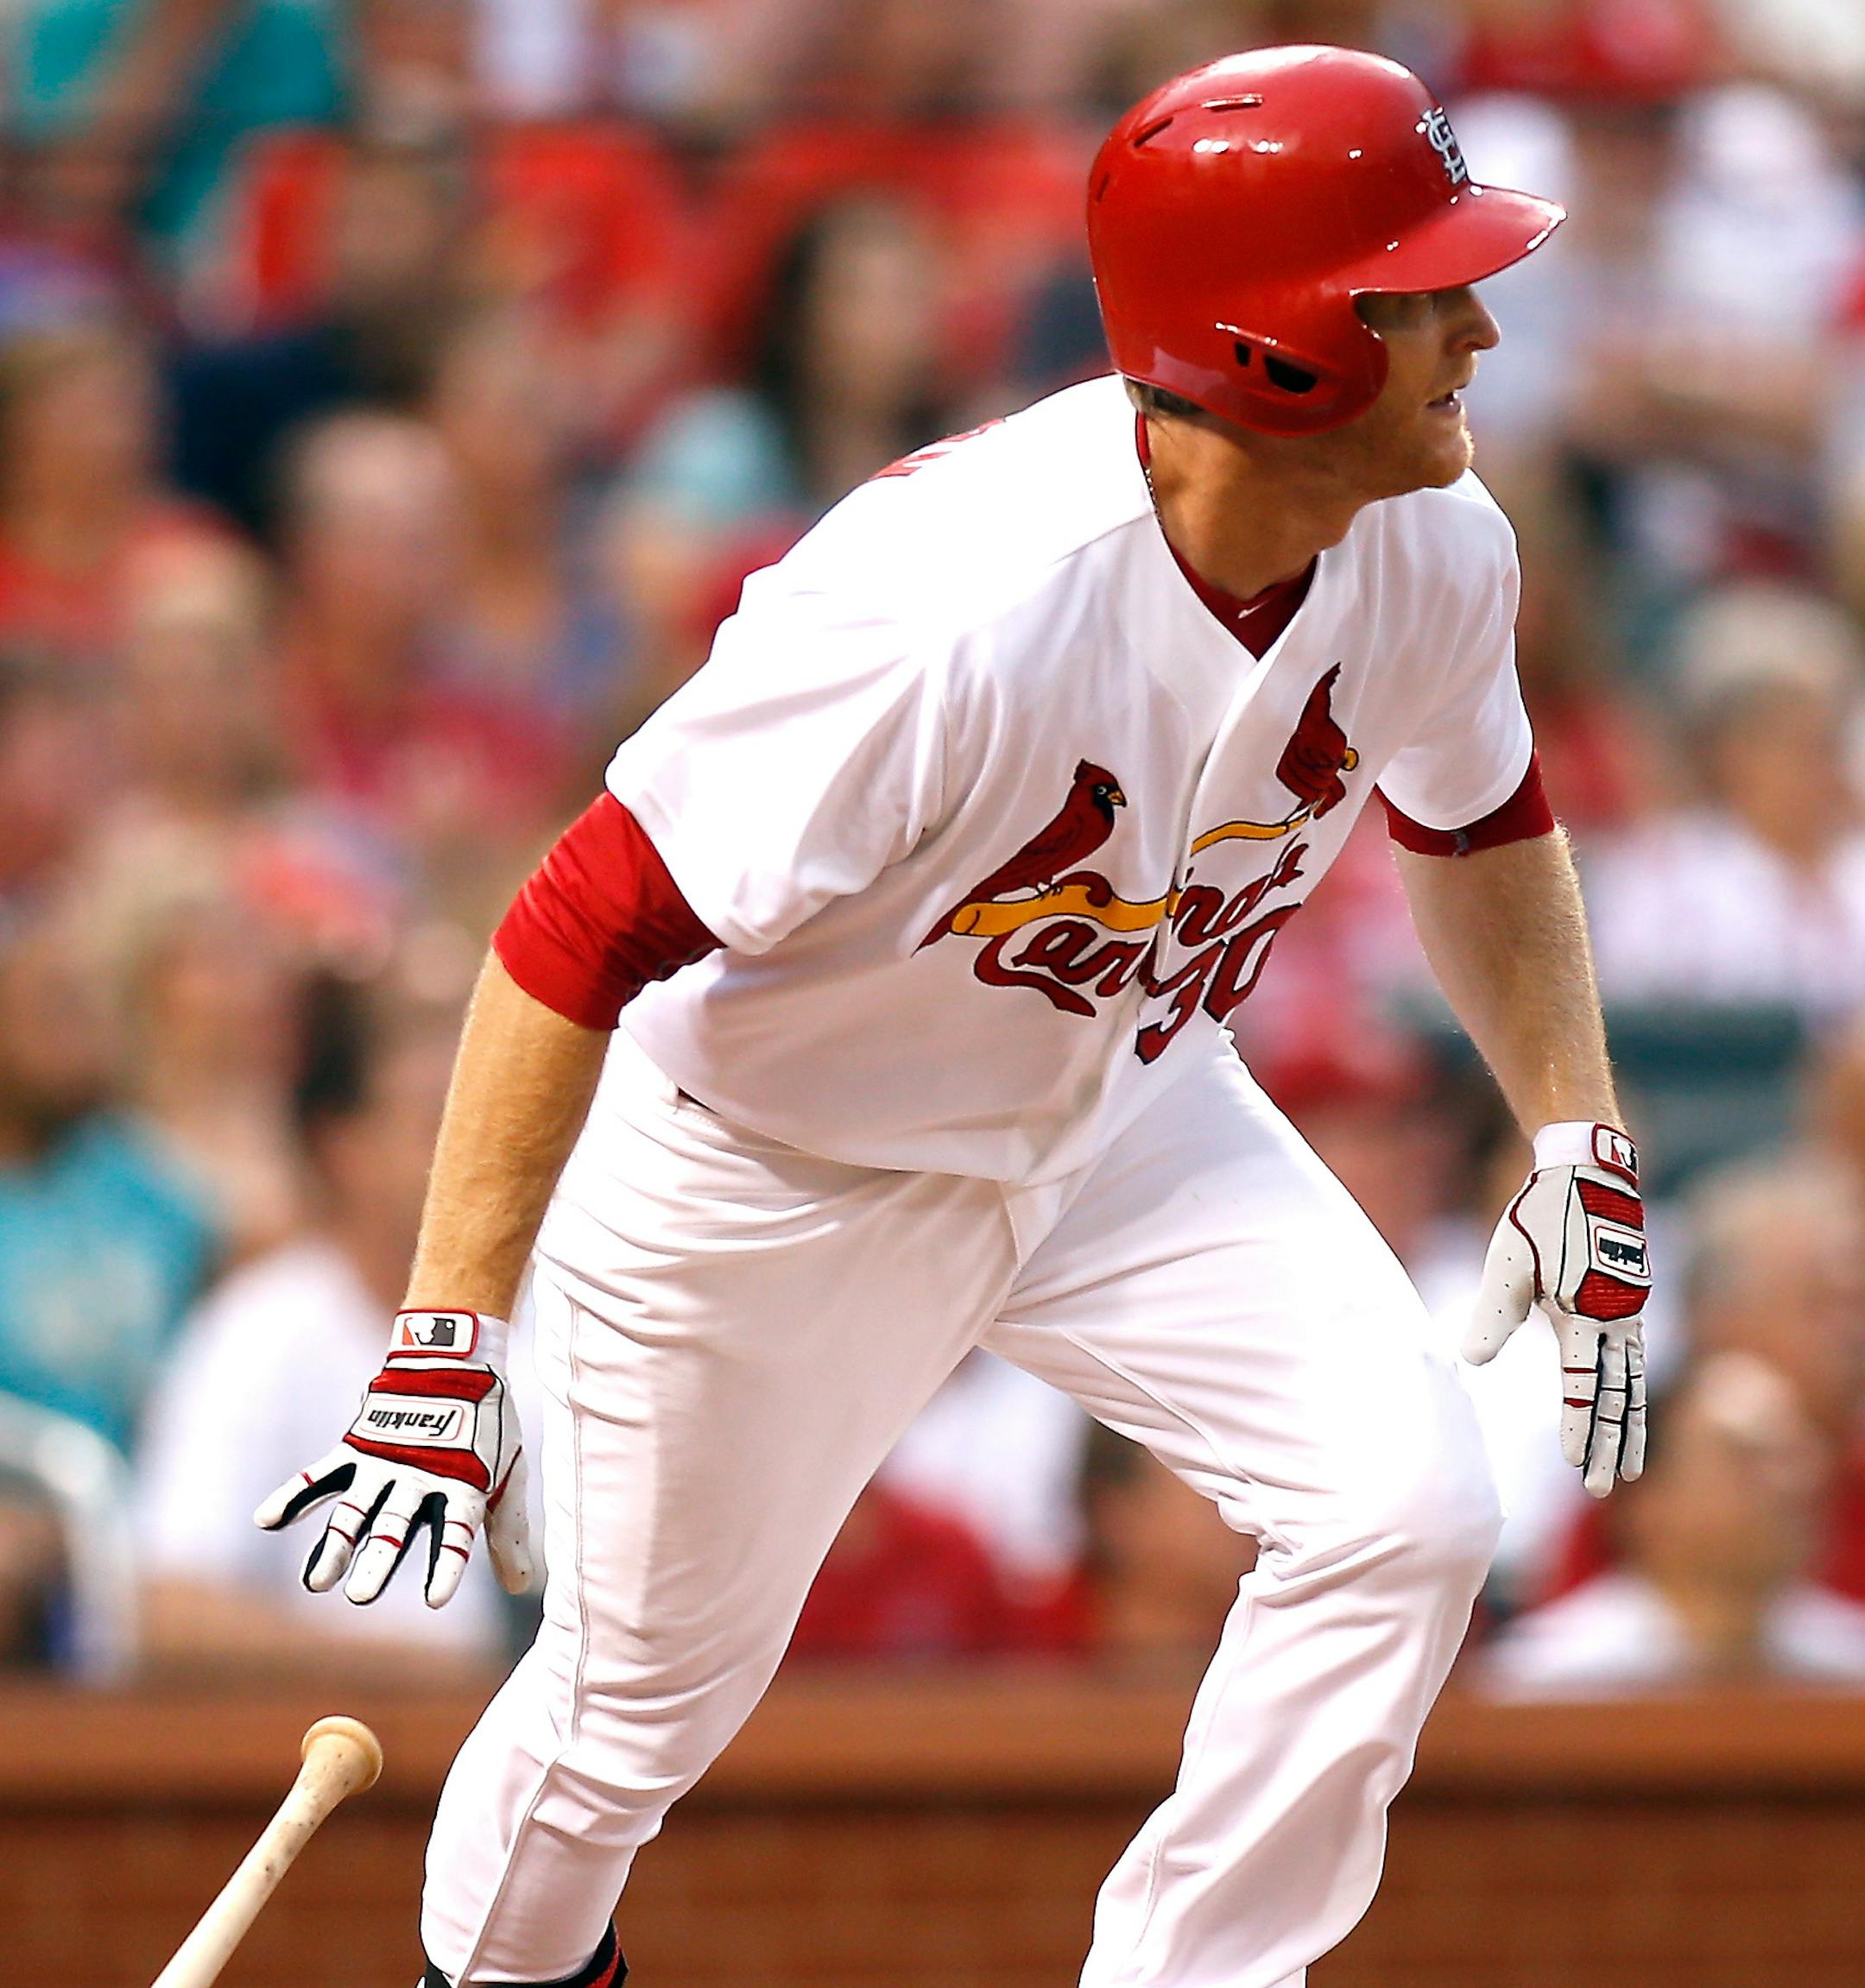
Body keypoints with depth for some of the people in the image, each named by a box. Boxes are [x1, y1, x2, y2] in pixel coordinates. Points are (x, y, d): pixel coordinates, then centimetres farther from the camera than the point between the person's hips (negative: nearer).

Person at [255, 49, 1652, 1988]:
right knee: (649, 1694, 10)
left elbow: (1475, 823, 8)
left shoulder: (1434, 552, -17)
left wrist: (1581, 1143, 2)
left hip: (1124, 1117, 5)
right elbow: (582, 935, -34)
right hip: (774, 1174, -5)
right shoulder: (950, 604, -39)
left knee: (1405, 1513, -13)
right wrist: (446, 1345, -36)